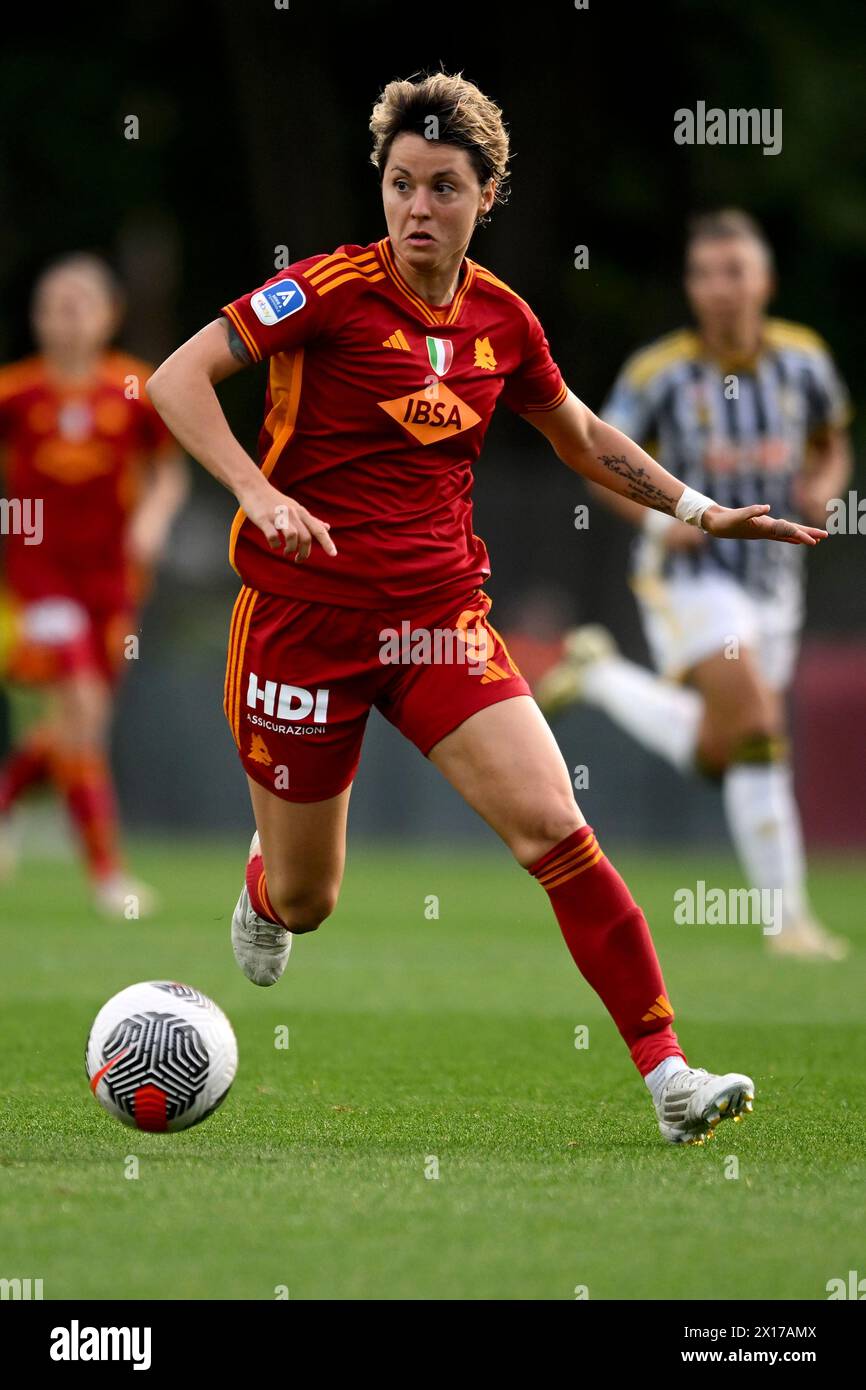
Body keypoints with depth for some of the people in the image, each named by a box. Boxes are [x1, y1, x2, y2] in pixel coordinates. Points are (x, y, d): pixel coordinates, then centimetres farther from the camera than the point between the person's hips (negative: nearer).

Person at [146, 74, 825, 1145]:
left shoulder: (503, 320, 3)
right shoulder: (334, 289, -11)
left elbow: (582, 436, 23)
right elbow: (176, 378, -18)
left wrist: (698, 509, 15)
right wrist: (258, 495, -31)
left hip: (440, 612, 3)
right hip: (305, 612, -3)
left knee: (554, 828, -17)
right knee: (305, 901, 9)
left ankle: (668, 1076, -14)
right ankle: (267, 883, 50)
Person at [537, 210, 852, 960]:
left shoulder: (803, 359, -4)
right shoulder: (660, 372, -13)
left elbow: (833, 446, 12)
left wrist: (823, 490, -11)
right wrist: (657, 516, -19)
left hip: (772, 580, 5)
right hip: (689, 572, -5)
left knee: (711, 756, 14)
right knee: (757, 727, -23)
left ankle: (599, 673, 40)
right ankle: (789, 918, -11)